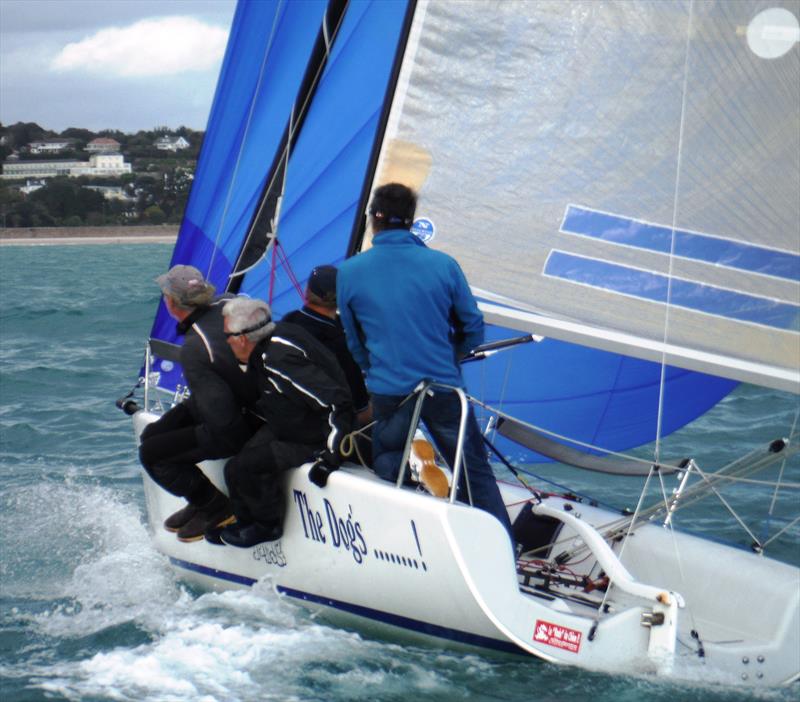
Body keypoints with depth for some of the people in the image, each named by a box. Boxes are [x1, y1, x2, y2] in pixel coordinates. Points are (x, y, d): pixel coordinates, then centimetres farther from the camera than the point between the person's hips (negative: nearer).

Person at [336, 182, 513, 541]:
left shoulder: (349, 272, -2)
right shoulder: (443, 265, -4)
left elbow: (353, 340, 9)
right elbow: (473, 327, 5)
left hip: (387, 391, 0)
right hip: (444, 387, 0)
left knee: (384, 460, 28)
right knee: (475, 473, 12)